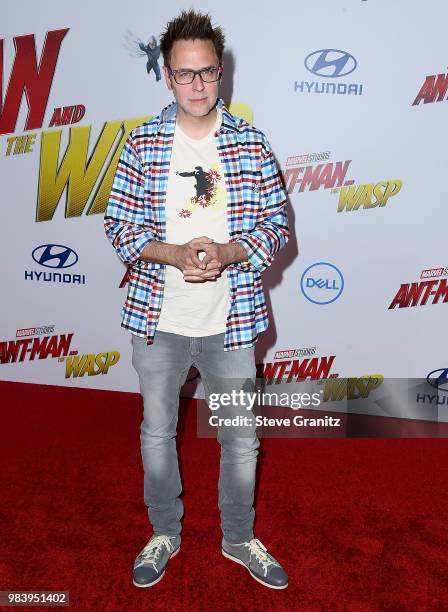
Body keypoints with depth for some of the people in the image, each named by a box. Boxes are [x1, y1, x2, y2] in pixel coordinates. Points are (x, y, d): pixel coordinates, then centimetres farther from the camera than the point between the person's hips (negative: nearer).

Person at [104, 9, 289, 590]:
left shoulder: (251, 143, -2)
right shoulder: (143, 144, -2)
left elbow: (277, 224, -1)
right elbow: (118, 225, -2)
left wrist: (229, 252, -20)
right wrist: (173, 253, -20)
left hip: (231, 321, 0)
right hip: (158, 320, 1)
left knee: (241, 438, 13)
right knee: (157, 433, 16)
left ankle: (240, 538, 39)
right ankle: (164, 534, 41)